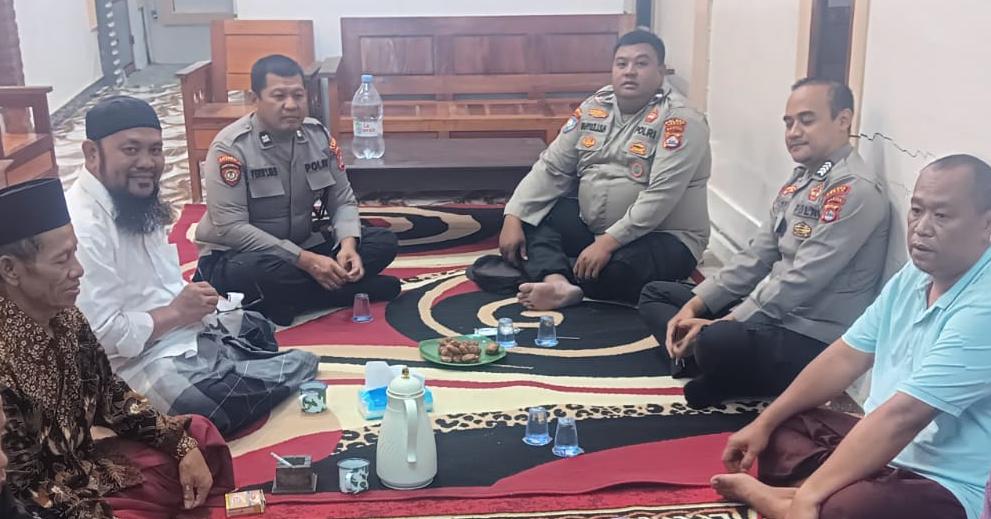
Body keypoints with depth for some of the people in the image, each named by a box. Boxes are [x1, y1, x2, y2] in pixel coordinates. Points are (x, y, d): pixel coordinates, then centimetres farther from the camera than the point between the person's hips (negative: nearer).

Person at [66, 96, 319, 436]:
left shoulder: (138, 202, 7)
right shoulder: (82, 226, -24)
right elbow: (102, 335, -27)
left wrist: (190, 302, -4)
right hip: (144, 362, -10)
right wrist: (176, 312, -16)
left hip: (189, 331, 11)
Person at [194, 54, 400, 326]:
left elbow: (343, 201, 2)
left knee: (383, 242, -8)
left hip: (303, 245, 6)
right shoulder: (231, 147, -19)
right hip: (236, 256, -5)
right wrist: (305, 260, -31)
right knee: (266, 271, -40)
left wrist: (348, 245, -21)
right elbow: (231, 228, -25)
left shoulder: (319, 135, -2)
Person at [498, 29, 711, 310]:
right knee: (531, 219, -8)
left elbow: (660, 195, -25)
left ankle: (545, 270, -11)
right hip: (591, 226, 7)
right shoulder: (593, 108, 4)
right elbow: (551, 168, 3)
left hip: (663, 238, -6)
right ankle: (558, 283, -33)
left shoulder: (679, 120, -16)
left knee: (617, 271, -37)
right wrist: (513, 218, -9)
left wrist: (608, 242, -32)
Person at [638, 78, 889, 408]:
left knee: (717, 341, -38)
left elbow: (801, 281, -22)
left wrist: (723, 324, -18)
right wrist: (695, 305, 2)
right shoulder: (799, 181, 13)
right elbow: (757, 256, 12)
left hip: (812, 338, -10)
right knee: (655, 295, 13)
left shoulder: (855, 190, -18)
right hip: (768, 310, 10)